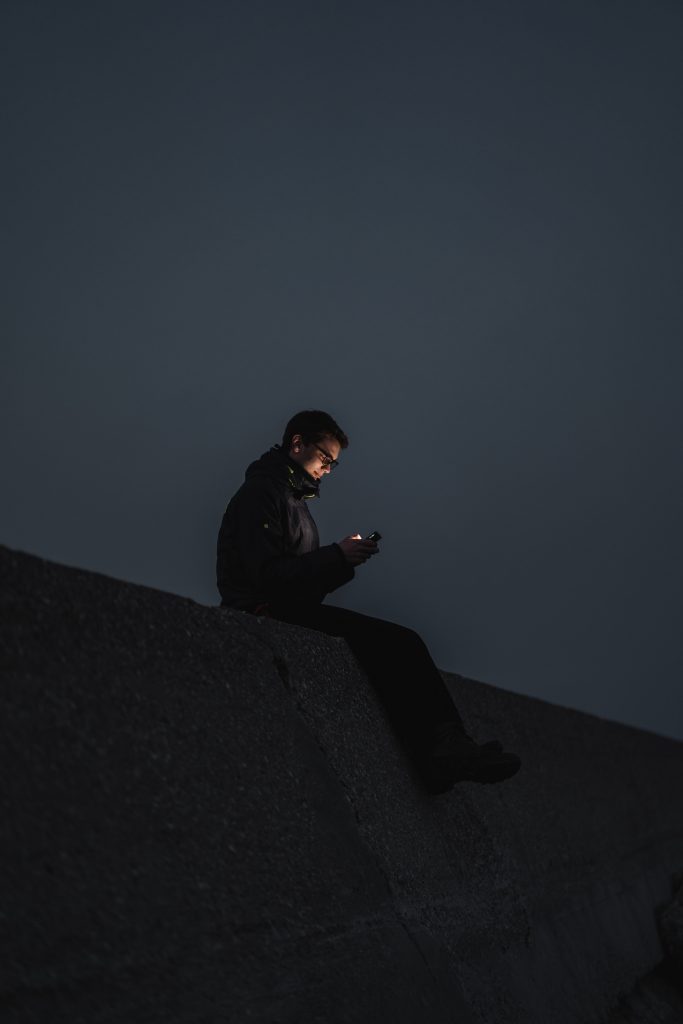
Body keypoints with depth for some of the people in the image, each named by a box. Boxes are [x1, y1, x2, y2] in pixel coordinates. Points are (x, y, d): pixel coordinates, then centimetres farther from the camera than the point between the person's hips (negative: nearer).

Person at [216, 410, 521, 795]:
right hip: (269, 615, -10)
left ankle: (446, 748, -9)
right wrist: (337, 555, -16)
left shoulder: (294, 499, 24)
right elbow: (267, 575, -19)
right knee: (395, 642, -22)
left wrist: (345, 559, 2)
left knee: (401, 643, -3)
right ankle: (444, 748, -22)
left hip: (293, 612, 10)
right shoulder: (261, 494, -6)